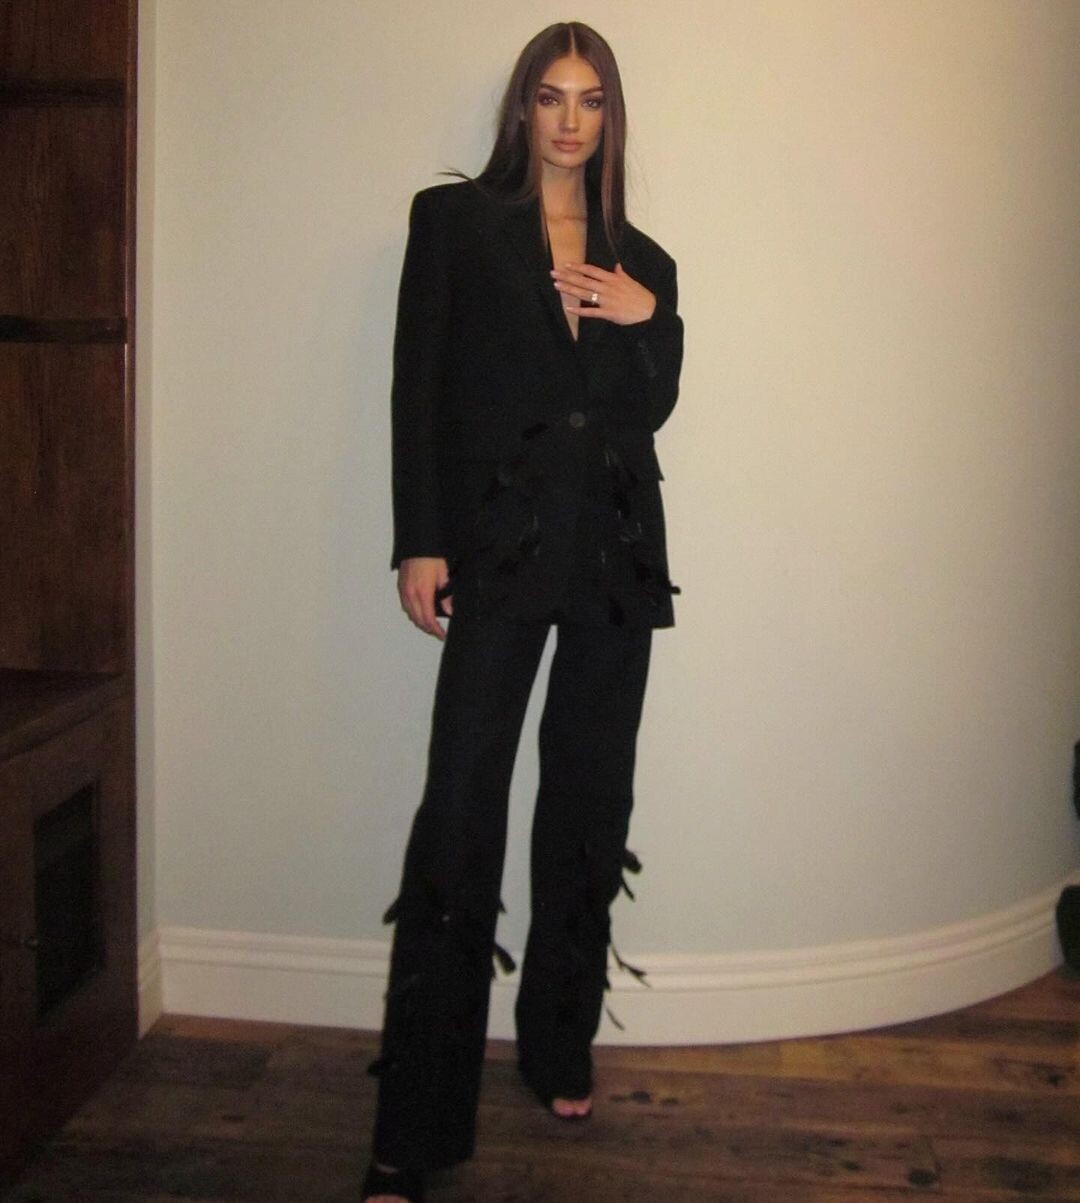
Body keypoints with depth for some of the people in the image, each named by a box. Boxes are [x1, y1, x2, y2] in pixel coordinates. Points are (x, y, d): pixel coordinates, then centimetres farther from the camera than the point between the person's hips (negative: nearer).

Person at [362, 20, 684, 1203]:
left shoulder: (639, 261, 16)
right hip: (500, 546, -4)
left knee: (588, 804, 9)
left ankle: (561, 1048, 26)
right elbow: (419, 384, -1)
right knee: (460, 811, -9)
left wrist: (648, 318, -6)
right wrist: (419, 543, -9)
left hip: (615, 551, 5)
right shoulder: (454, 218, 7)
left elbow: (652, 408, 12)